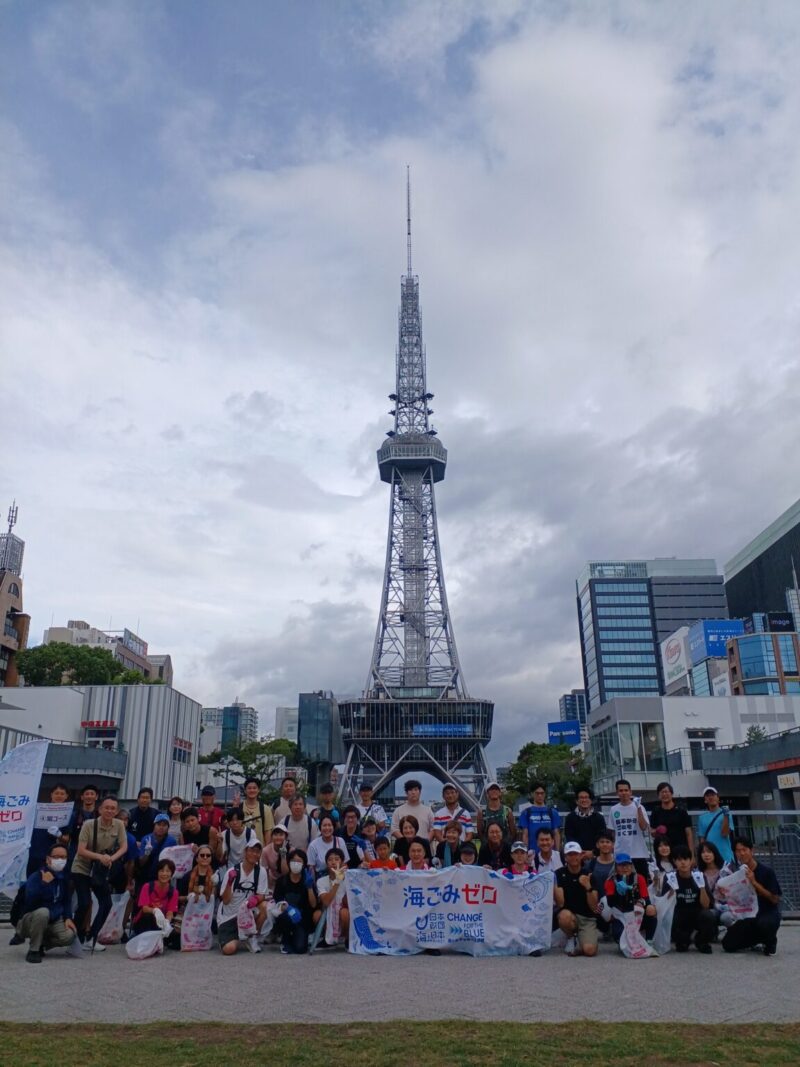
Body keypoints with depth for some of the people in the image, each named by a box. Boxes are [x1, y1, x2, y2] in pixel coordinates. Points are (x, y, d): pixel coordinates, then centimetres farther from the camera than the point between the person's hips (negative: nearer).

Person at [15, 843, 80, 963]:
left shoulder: (65, 878, 1)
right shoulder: (35, 877, -17)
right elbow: (30, 902, -31)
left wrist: (68, 918, -5)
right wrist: (44, 883, -35)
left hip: (54, 920, 5)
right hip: (31, 919, -5)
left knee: (69, 936, -23)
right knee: (43, 912, -39)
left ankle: (41, 943, 7)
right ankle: (33, 950, -18)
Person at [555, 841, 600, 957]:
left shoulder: (589, 875, -4)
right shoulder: (559, 874, -7)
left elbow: (594, 907, -9)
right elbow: (560, 903, -15)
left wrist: (588, 887, -26)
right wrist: (554, 886, -31)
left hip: (587, 918, 0)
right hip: (569, 914, 0)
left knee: (589, 950, -25)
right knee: (565, 916, -35)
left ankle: (579, 938, 11)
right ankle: (571, 937, -1)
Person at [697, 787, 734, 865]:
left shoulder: (725, 814, -1)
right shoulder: (702, 817, 9)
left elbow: (725, 833, -12)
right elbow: (701, 838, 10)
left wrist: (726, 816, -19)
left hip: (725, 856, -3)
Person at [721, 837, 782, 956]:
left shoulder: (766, 871, -12)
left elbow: (775, 899, -15)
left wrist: (754, 882, -24)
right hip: (747, 915, 4)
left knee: (763, 923, -41)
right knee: (728, 944, -10)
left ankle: (771, 941, -2)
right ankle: (758, 939, 18)